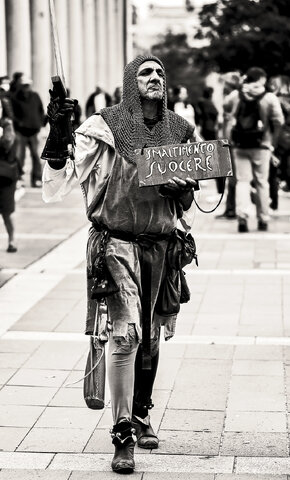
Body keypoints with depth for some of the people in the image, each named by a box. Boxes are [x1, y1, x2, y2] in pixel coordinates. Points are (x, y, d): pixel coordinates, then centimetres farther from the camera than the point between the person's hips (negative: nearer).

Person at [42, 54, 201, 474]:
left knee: (151, 337, 13)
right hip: (116, 240, -5)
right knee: (126, 332, -16)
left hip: (161, 244, 5)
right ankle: (123, 437, -9)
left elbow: (191, 189, 21)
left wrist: (183, 188, -3)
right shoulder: (104, 127, -8)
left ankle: (142, 416, 34)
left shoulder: (182, 131, 7)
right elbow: (55, 187, -14)